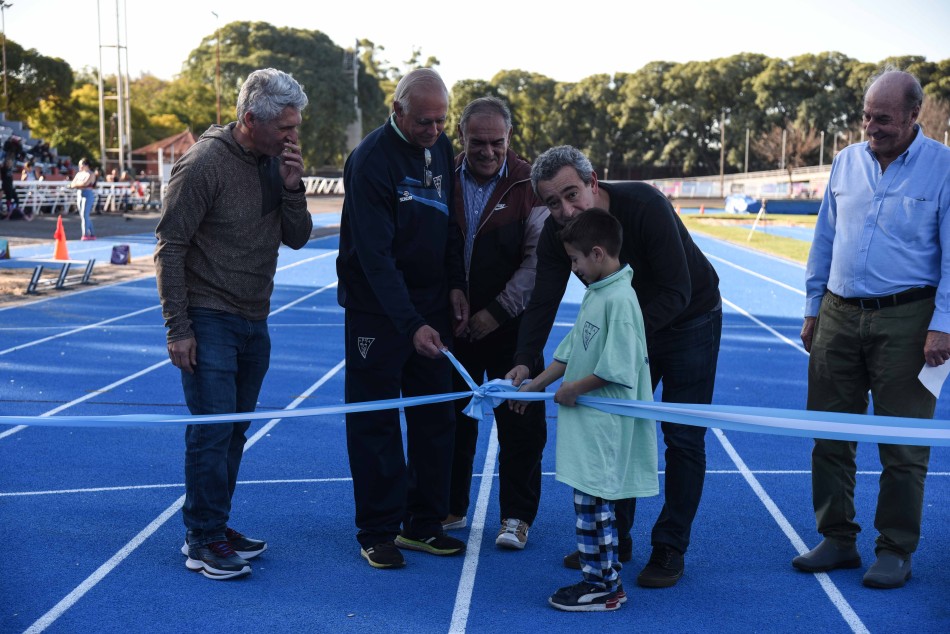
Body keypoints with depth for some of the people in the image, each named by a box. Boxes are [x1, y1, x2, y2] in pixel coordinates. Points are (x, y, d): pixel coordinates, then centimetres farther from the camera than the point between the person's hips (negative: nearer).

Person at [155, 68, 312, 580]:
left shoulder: (276, 163, 6)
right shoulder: (204, 164, -15)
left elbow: (297, 237, 7)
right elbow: (170, 249, -13)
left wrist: (292, 187, -10)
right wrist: (178, 328, -15)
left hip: (254, 322, 7)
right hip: (210, 321, -7)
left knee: (235, 430, 12)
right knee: (212, 430, -6)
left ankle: (215, 528, 23)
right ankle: (203, 542, 4)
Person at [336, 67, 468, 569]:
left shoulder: (441, 148, 4)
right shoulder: (371, 160, -18)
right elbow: (376, 255, -22)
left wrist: (455, 285, 4)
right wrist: (410, 324, -28)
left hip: (432, 303, 7)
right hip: (377, 309, -6)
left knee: (435, 416, 9)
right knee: (375, 420, 1)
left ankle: (423, 523, 20)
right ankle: (377, 532, 12)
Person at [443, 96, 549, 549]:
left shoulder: (528, 184, -7)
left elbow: (538, 258, -10)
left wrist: (497, 312, -14)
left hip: (509, 323, -3)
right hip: (452, 323, 3)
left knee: (520, 423, 1)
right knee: (452, 418, 11)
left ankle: (516, 516, 14)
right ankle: (451, 507, 26)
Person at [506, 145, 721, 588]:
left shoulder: (644, 205, -33)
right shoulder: (556, 233, -17)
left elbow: (677, 292, -34)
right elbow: (543, 301, -17)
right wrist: (524, 361, -31)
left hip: (690, 319, -5)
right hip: (631, 323, 5)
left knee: (683, 437, -3)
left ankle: (670, 548, 7)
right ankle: (613, 538, 20)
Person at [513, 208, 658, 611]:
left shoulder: (619, 299, -19)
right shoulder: (595, 293, 11)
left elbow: (618, 367, -23)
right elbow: (571, 350, 18)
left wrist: (574, 388, -13)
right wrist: (536, 385, 18)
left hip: (604, 420, -10)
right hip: (587, 418, 10)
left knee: (591, 500, -3)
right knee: (591, 499, 15)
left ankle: (603, 586, 7)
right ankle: (606, 575, 25)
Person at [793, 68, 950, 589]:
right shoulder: (846, 162, 10)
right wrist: (813, 307, 14)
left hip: (905, 321, -4)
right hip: (839, 314, 5)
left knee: (903, 446, 1)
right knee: (830, 434, 7)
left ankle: (895, 551, 13)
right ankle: (837, 540, 20)